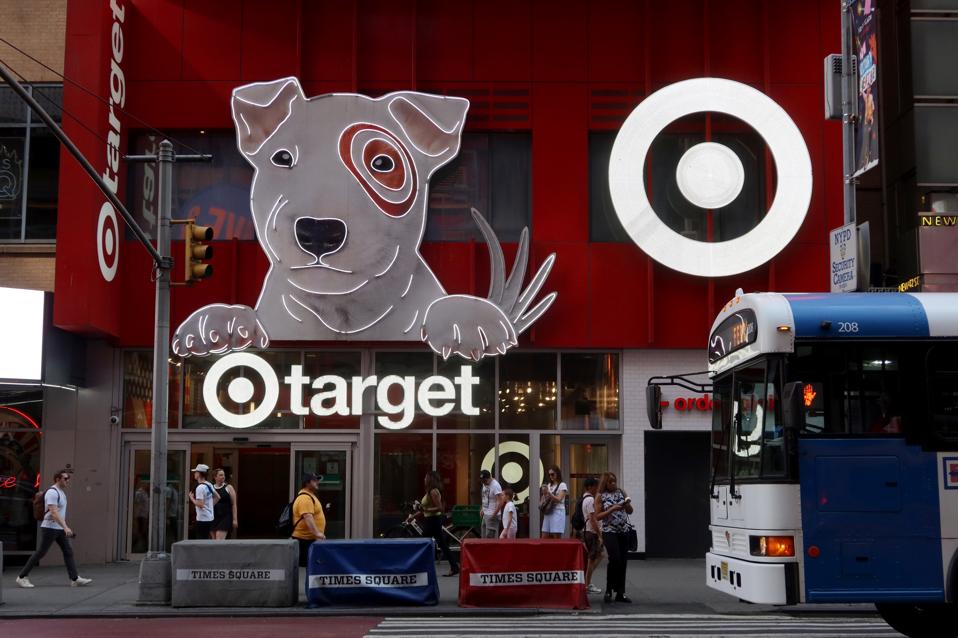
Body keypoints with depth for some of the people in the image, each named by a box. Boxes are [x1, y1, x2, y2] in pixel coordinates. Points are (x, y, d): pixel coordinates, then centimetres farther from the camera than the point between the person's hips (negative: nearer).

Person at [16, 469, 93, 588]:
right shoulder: (52, 492, -17)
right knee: (40, 553, -3)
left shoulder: (60, 491, 13)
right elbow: (53, 512, -26)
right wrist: (65, 527, -33)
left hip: (60, 529, 9)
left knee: (68, 551, 4)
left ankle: (75, 579, 3)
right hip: (50, 528, -9)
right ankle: (22, 577, 7)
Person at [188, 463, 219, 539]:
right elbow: (217, 497, 18)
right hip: (210, 518, 9)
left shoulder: (200, 488, -18)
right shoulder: (209, 485, 9)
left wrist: (191, 498, -9)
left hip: (202, 519, -9)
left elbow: (200, 504, -22)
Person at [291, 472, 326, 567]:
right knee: (304, 565, -10)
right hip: (304, 539, -10)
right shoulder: (305, 498, -17)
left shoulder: (309, 496, 18)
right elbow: (308, 517, -29)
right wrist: (317, 533, -37)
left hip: (311, 538, 10)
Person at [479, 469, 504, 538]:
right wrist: (483, 509, 13)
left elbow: (501, 501, -23)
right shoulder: (485, 484, 9)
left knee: (490, 537, -8)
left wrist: (494, 514, -22)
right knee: (484, 537, 11)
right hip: (485, 515, 9)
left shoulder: (495, 486, -18)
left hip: (492, 516, -9)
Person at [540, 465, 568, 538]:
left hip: (558, 512, -6)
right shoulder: (548, 485, 17)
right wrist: (544, 493, -4)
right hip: (548, 513, 6)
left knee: (557, 538, -7)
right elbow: (544, 501, 15)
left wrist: (548, 492, -23)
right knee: (544, 538, 1)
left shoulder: (562, 485, -1)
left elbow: (558, 499, -13)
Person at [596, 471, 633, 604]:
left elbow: (630, 511, 15)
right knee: (615, 559, -17)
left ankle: (620, 593, 11)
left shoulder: (621, 492, 10)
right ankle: (608, 590, -2)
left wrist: (628, 504, -7)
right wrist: (612, 509, -17)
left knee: (623, 562, 4)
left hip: (624, 531, 4)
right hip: (609, 531, -4)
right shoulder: (601, 497, -1)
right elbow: (597, 516, -5)